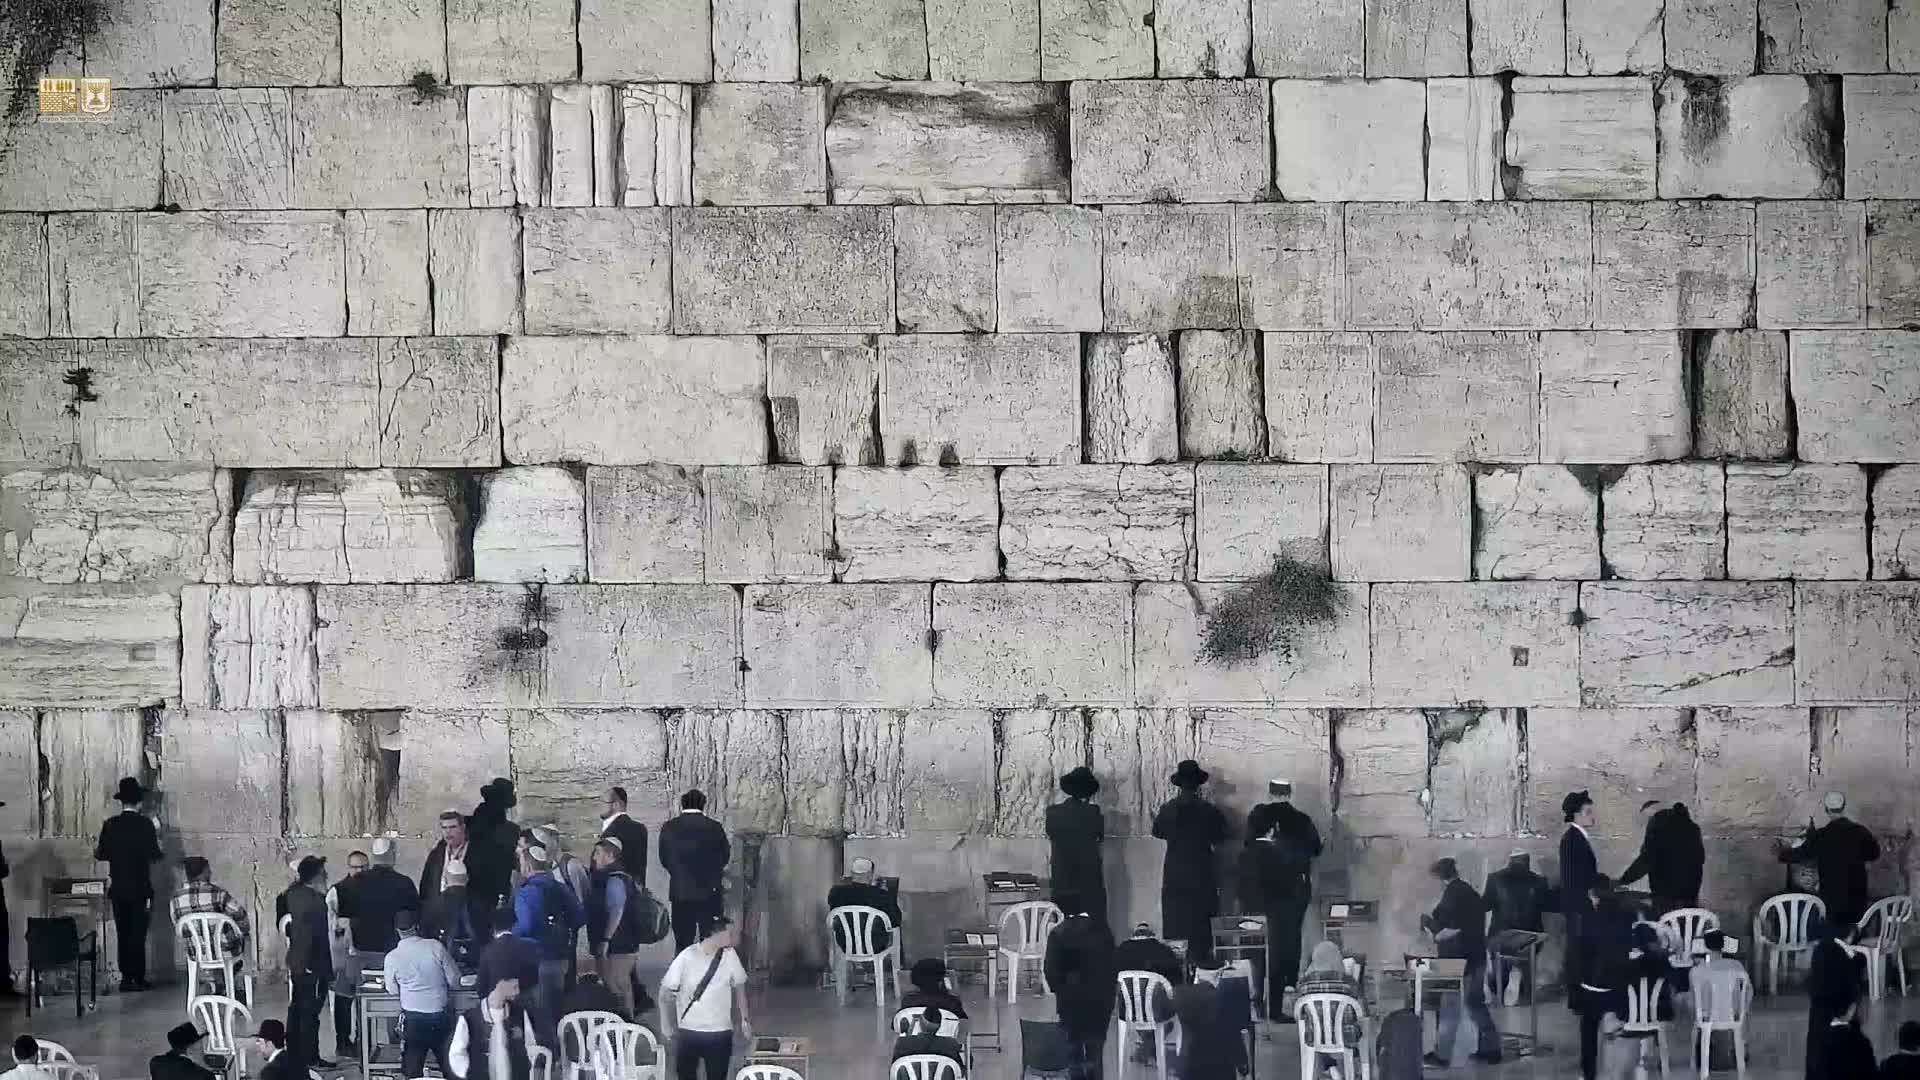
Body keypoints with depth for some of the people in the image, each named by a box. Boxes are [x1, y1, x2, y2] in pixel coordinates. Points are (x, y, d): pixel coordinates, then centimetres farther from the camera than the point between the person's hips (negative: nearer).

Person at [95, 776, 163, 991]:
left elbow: (101, 855, 2)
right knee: (138, 934, 0)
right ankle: (138, 978, -1)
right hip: (140, 889, -3)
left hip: (118, 890, 3)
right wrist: (156, 840, 11)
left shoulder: (110, 825, -1)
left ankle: (126, 977, 7)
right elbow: (155, 855, -8)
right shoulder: (145, 824, -9)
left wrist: (96, 850, 24)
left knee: (123, 934, 7)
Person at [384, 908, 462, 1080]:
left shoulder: (392, 957, -8)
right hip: (441, 1016, 1)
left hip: (413, 1019, -1)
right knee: (449, 1066, 13)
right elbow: (454, 980, -3)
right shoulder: (436, 947, -9)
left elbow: (393, 990, 4)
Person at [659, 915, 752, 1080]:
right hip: (688, 1032, -1)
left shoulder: (730, 956, -6)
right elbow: (665, 993, -7)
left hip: (720, 1033, 1)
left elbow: (739, 987, 9)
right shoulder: (686, 958, -15)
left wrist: (745, 1020, 8)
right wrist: (666, 1027, -11)